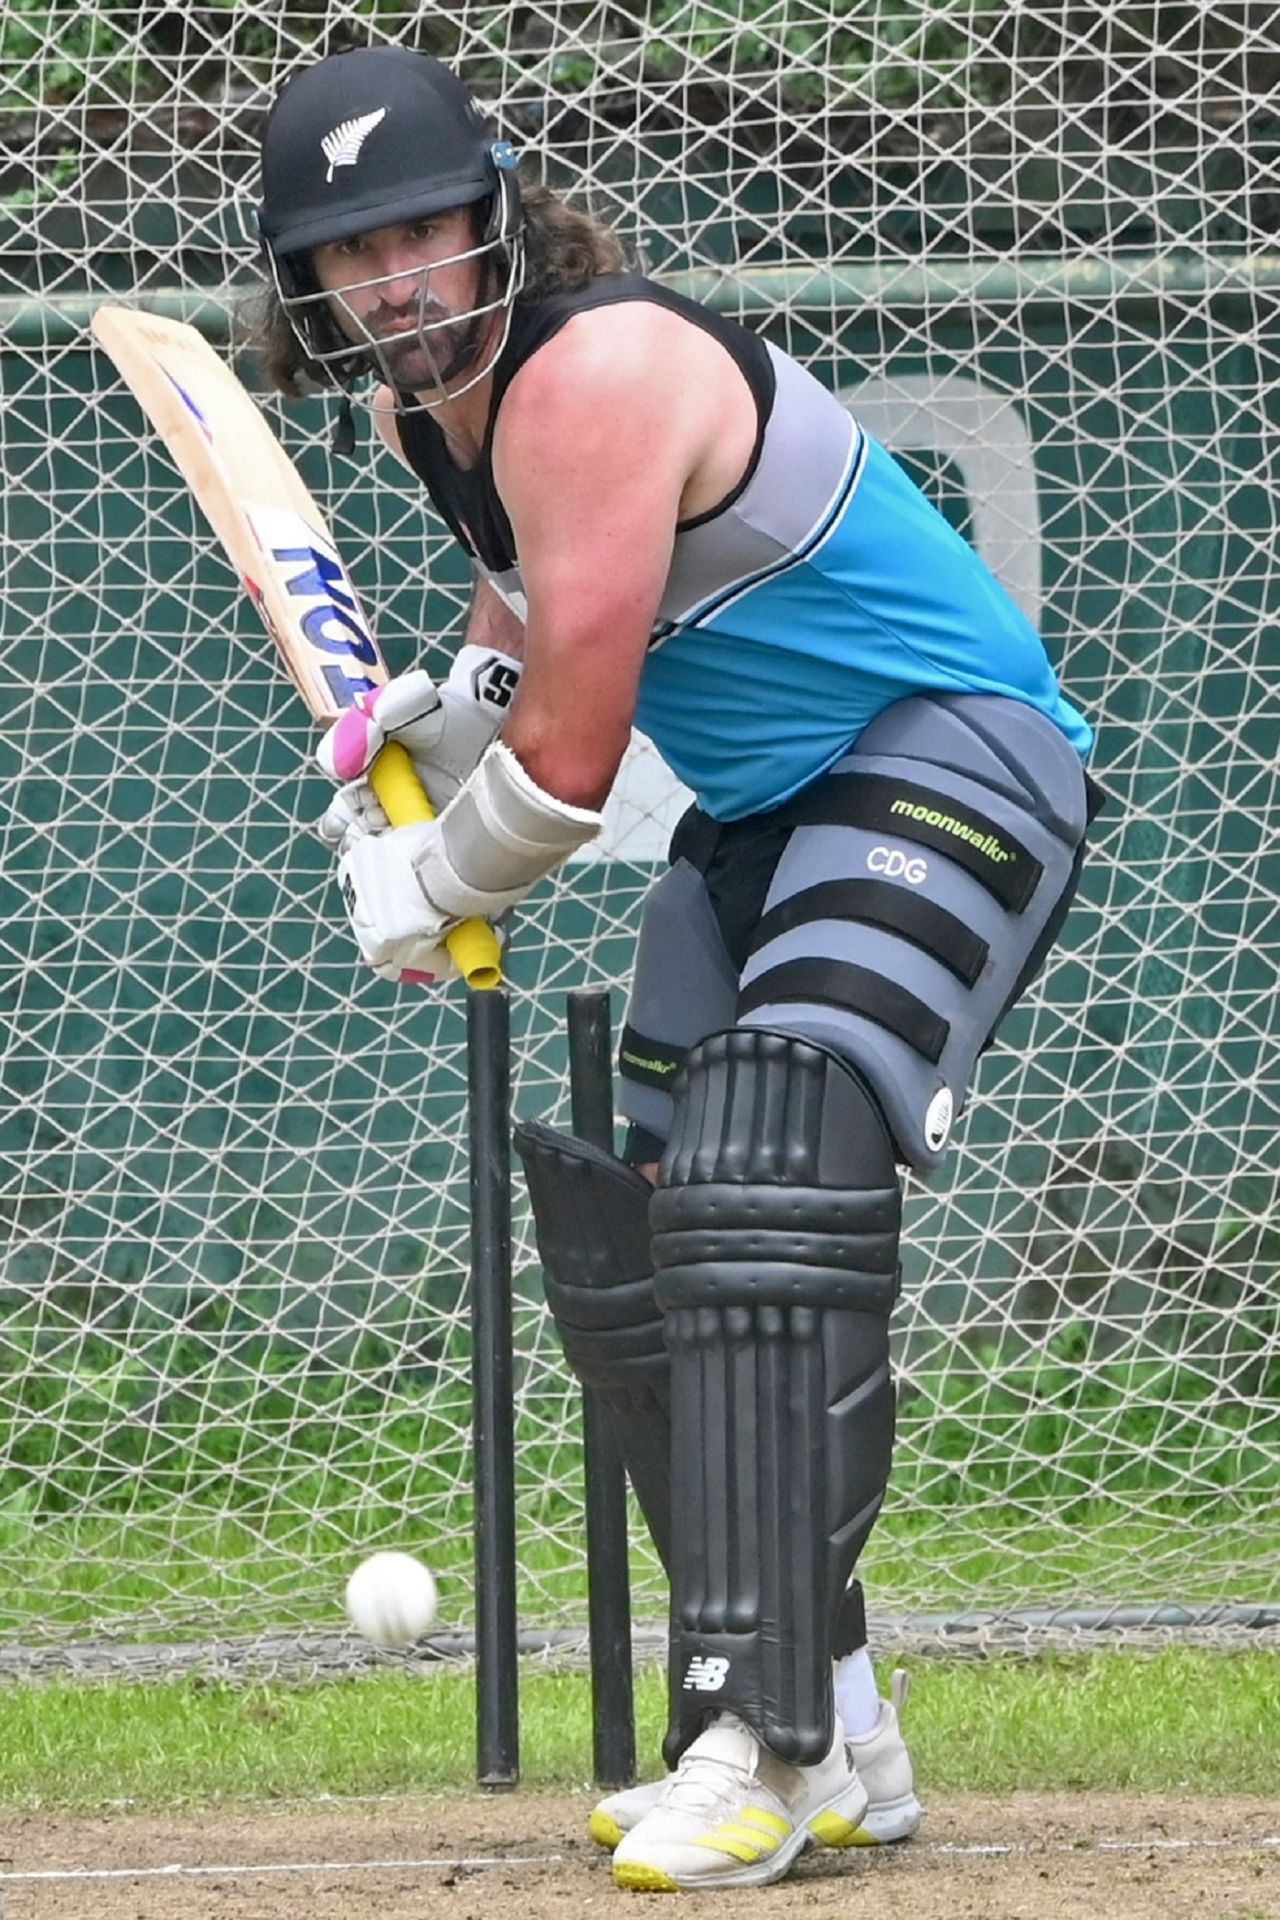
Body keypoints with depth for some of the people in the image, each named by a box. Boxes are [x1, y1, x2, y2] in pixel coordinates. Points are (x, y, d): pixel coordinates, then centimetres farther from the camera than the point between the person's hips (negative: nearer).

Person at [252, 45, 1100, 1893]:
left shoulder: (595, 377, -25)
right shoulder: (430, 400, 4)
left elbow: (570, 759, -23)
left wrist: (428, 890, -5)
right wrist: (444, 708, 7)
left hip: (952, 762, -11)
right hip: (765, 815, 11)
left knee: (765, 1181, -29)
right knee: (625, 1244, 8)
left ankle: (762, 1751, -35)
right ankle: (838, 1749, 15)